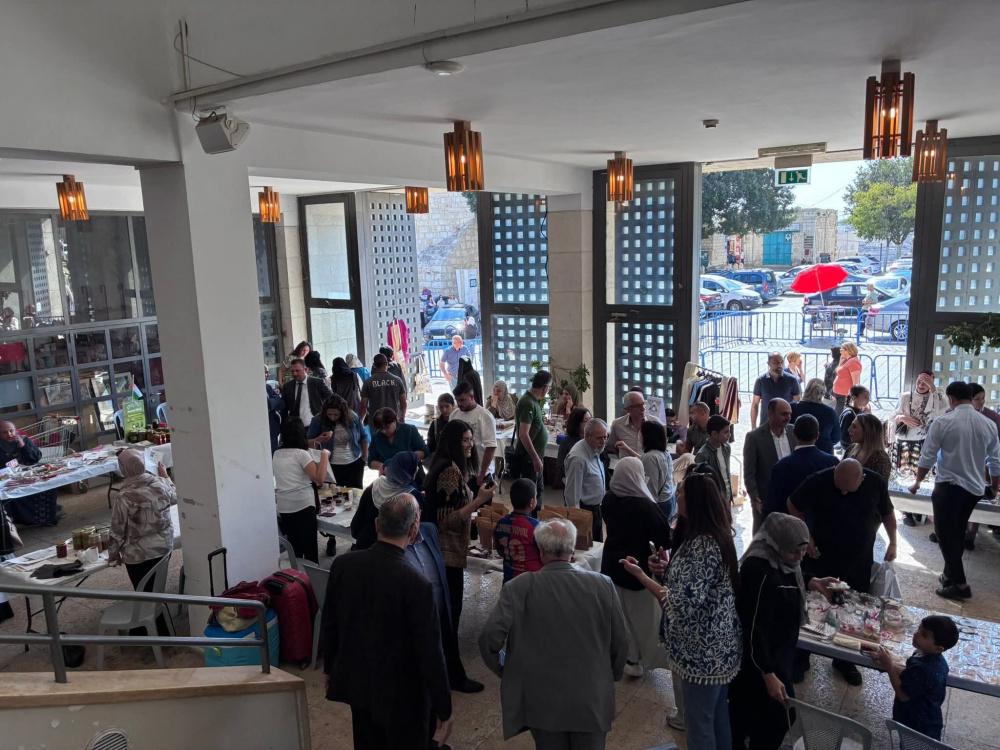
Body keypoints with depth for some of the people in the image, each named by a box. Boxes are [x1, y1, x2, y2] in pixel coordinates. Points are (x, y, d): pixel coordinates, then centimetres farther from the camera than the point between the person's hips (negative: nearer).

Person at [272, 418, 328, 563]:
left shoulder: (276, 454, 8)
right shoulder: (301, 454, -11)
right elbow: (319, 479, -19)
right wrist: (324, 455, -11)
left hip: (283, 507, 6)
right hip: (303, 505, -6)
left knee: (294, 547, 16)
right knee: (310, 546, 2)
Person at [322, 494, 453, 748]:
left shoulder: (342, 564, -13)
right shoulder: (417, 584, -28)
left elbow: (328, 624, 1)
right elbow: (430, 653, -21)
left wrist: (330, 668, 18)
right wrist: (444, 710, -8)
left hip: (357, 684, 5)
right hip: (402, 694, -5)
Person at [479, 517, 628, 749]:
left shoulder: (519, 587, -15)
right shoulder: (603, 584, -10)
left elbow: (490, 638, -21)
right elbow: (620, 643, -3)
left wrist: (506, 672, -2)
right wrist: (610, 677, 15)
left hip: (543, 702, -1)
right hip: (593, 700, 1)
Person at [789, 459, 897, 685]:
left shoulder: (876, 483, -13)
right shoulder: (819, 481, -20)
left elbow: (887, 513, 6)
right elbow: (793, 505, -5)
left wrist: (893, 543, 3)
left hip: (859, 563, 2)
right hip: (822, 559, -2)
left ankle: (844, 660, 29)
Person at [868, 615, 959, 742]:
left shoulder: (924, 669, -38)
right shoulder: (935, 659, -8)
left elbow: (903, 695, -28)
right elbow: (909, 674, 5)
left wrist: (889, 666, -24)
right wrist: (891, 662, -8)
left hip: (919, 728, -8)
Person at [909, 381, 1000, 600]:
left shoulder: (943, 422, -11)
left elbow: (927, 457, -8)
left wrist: (918, 481, 7)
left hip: (948, 486, -5)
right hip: (975, 487, 5)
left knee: (946, 534, 2)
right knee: (957, 533, 18)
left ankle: (959, 584, 0)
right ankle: (950, 575, 26)